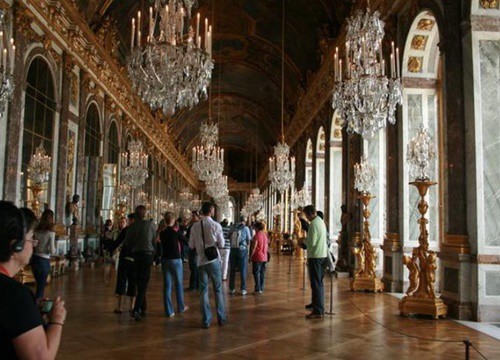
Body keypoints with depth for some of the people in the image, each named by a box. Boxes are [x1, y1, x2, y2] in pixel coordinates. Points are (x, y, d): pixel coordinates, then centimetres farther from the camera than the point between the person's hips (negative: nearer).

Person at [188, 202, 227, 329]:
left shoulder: (195, 226, -3)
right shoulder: (216, 225, -9)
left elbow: (191, 245, 4)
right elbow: (221, 244, -5)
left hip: (201, 261, 2)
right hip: (214, 260, -1)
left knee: (203, 291, 9)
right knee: (218, 290, 12)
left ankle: (206, 320, 11)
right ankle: (221, 318, 20)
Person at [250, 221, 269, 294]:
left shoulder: (257, 235, -13)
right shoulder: (265, 235, 9)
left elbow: (254, 247, -14)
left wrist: (251, 256, -7)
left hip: (257, 257, -7)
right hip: (264, 257, 7)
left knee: (256, 273, -4)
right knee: (262, 273, 10)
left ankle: (258, 289, -6)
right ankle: (261, 288, 14)